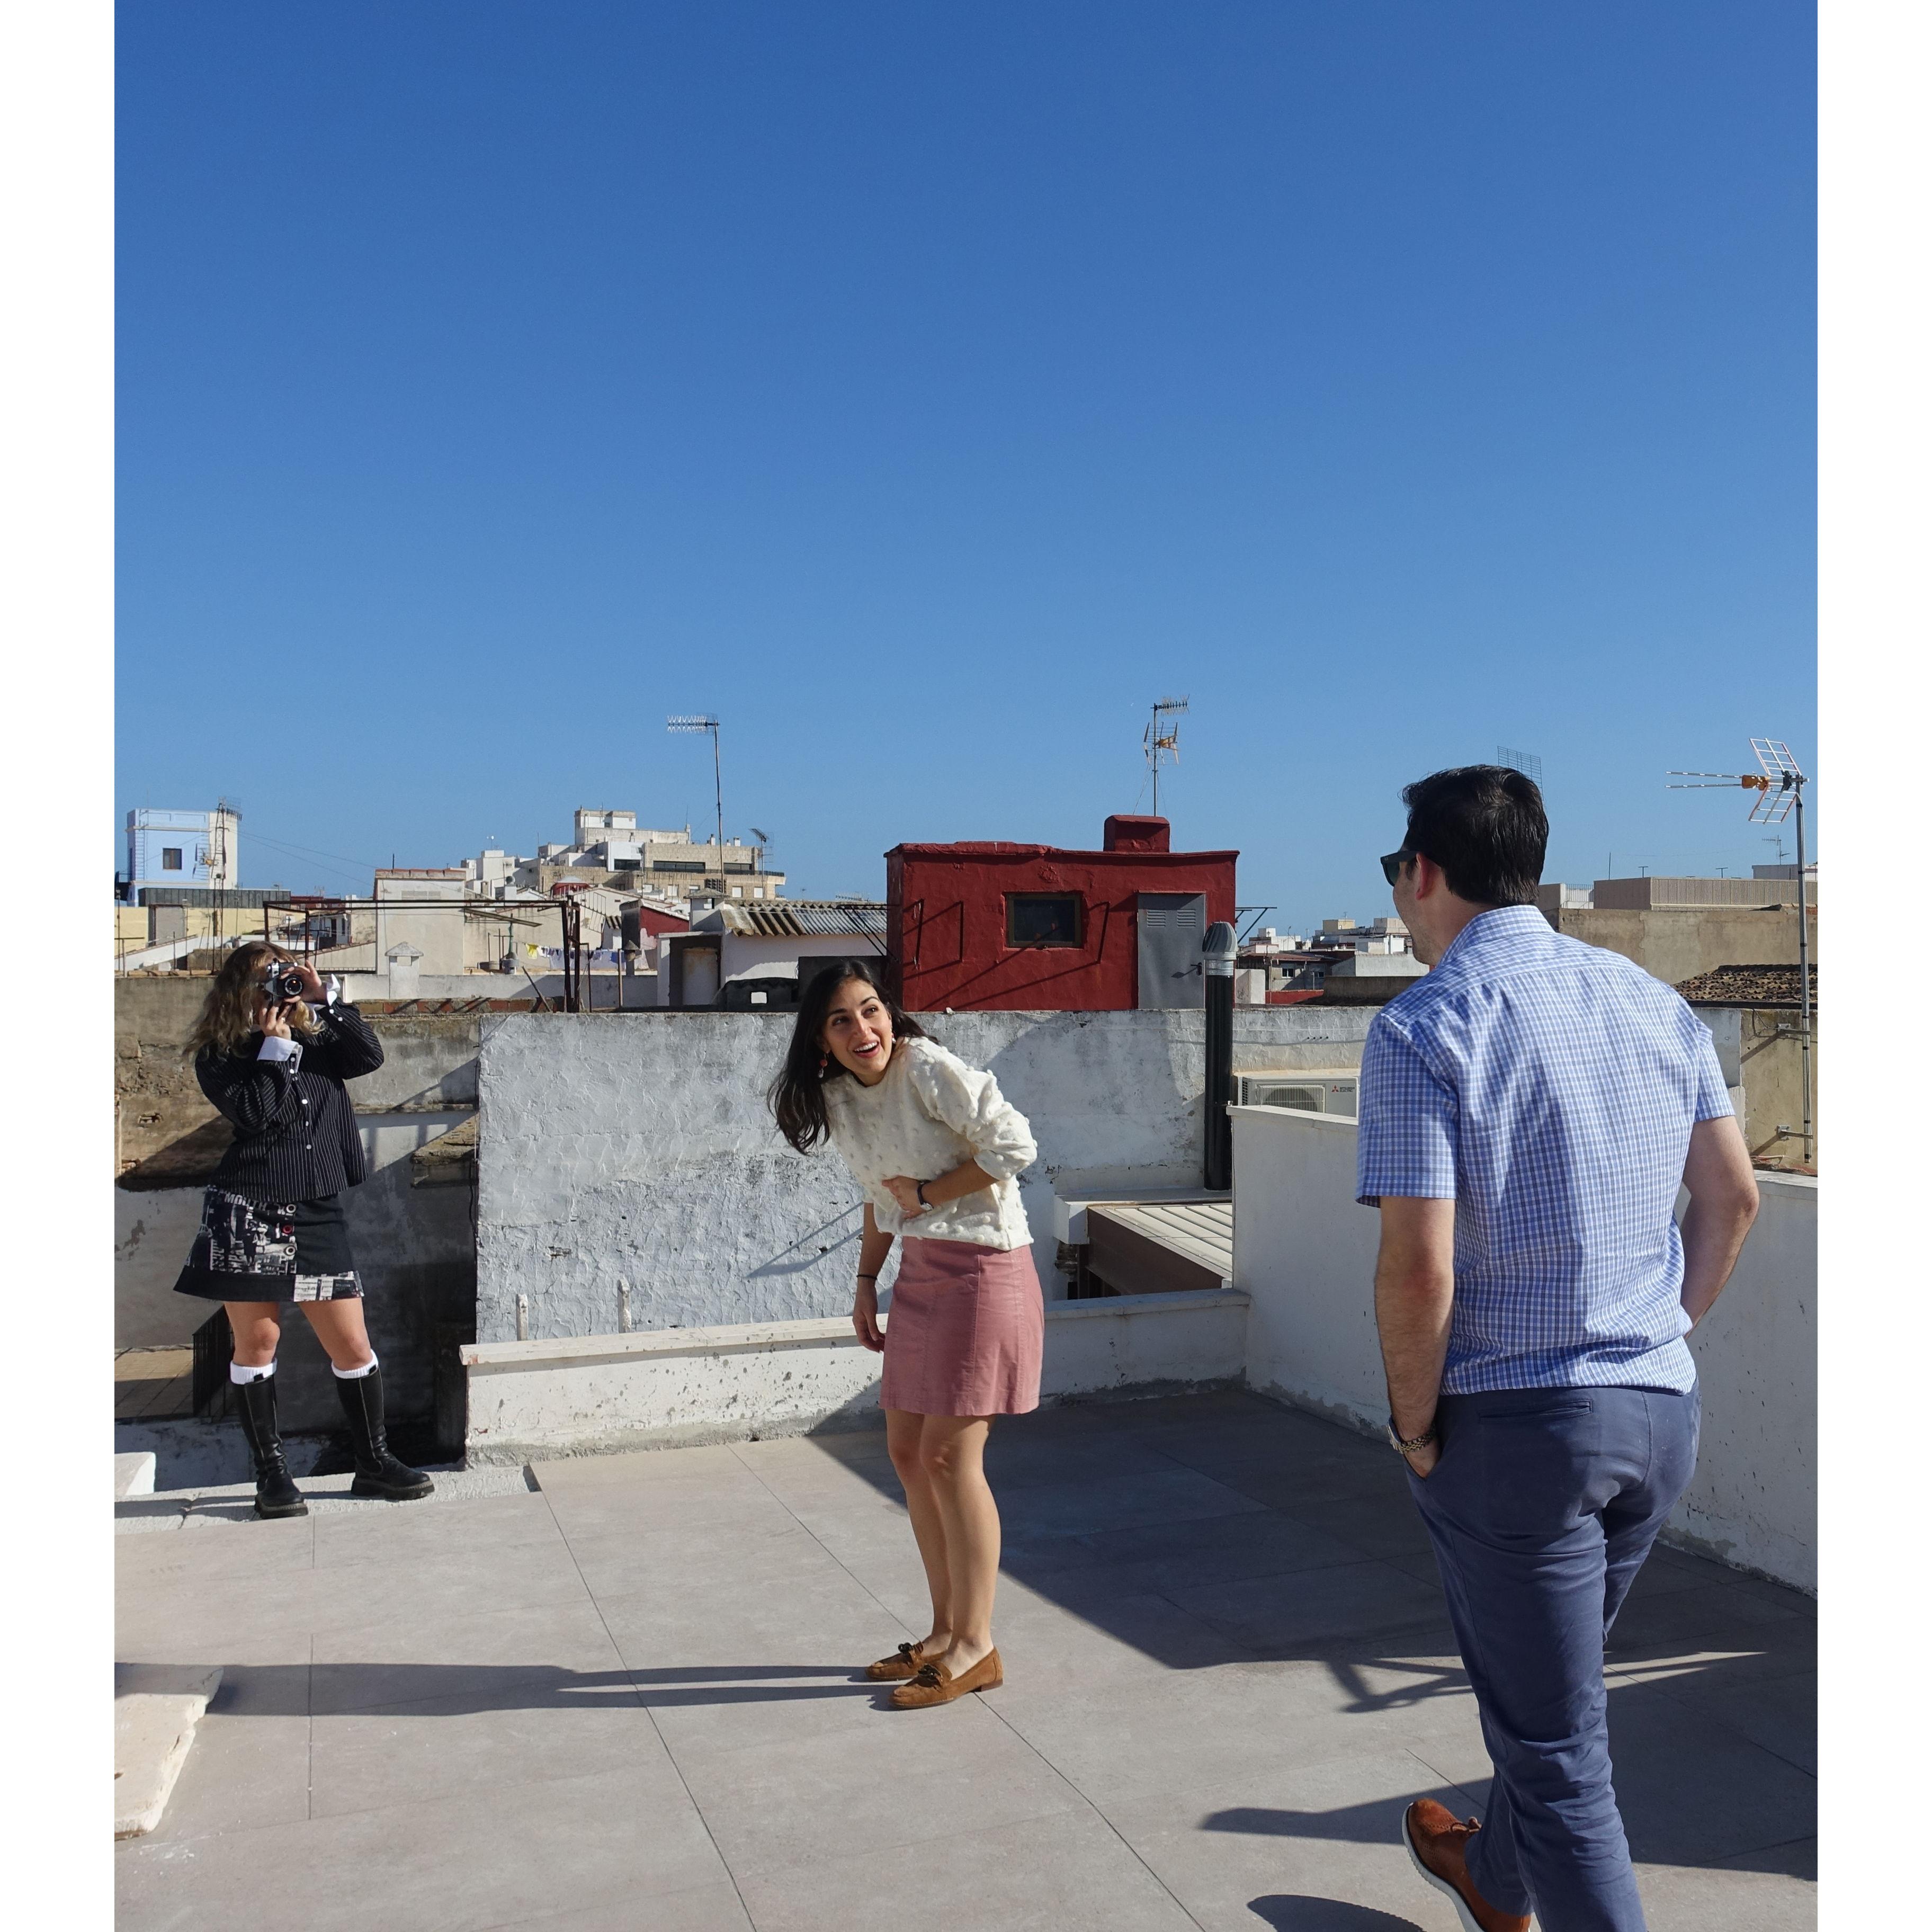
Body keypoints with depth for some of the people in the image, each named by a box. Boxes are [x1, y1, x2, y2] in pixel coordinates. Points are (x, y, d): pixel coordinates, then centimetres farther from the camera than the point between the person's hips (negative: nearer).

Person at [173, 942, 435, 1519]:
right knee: (257, 1341, 4)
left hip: (318, 1214, 3)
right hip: (248, 1212, -3)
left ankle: (373, 1462, 16)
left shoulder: (314, 1042, 12)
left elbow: (370, 1056, -4)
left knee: (353, 1346, 3)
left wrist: (325, 999, -5)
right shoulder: (218, 1057, 1)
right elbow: (253, 1114, -13)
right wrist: (274, 1048, -9)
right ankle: (271, 1473, 18)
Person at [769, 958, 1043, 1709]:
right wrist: (866, 1283, 16)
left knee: (949, 1455, -6)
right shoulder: (839, 1100, 7)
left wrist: (927, 1193, -15)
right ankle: (946, 1631, 25)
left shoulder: (931, 1070, -17)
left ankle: (975, 1647, 9)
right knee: (907, 1453, 11)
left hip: (982, 1272, -8)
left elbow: (1013, 1147, -21)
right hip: (921, 1274, 8)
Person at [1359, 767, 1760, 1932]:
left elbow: (1421, 1274, -21)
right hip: (1663, 1409, 8)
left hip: (1516, 1421, -7)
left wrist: (1417, 1430, -7)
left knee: (1555, 1733, 9)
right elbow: (1733, 1198, 11)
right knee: (1560, 1684, 28)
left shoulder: (1424, 1027, -16)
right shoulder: (1656, 1003, 5)